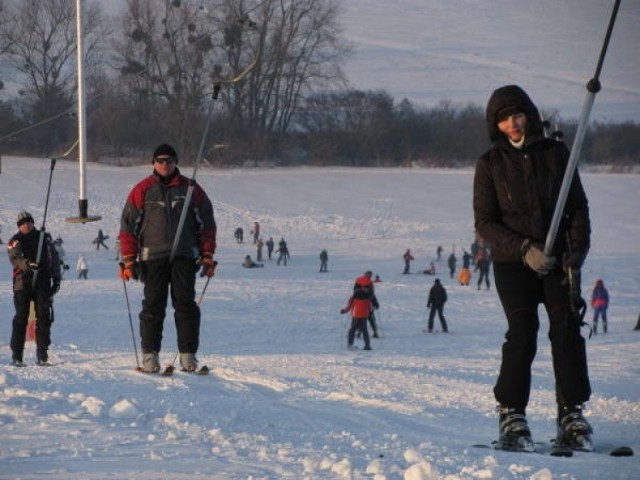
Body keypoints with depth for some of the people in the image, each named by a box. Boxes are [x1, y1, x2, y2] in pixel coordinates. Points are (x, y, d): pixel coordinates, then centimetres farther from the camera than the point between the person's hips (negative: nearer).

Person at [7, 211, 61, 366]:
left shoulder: (44, 238, 12)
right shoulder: (15, 242, 3)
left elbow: (54, 258, 16)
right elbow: (15, 258, -15)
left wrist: (56, 279, 10)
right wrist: (27, 264, -35)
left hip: (43, 283, 2)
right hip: (23, 283, -2)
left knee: (44, 318, -3)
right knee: (21, 318, -4)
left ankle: (42, 354, 0)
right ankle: (17, 355, -1)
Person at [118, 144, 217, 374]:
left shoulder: (190, 189, 10)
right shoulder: (142, 190, 6)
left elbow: (206, 224, 13)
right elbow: (128, 225, 6)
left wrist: (207, 257, 6)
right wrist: (129, 260, -1)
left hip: (185, 257, 1)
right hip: (153, 257, -1)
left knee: (185, 304, -4)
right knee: (153, 306, -3)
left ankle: (188, 355, -3)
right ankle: (150, 355, 1)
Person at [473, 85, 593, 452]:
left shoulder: (556, 153, 7)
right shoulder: (490, 164, 3)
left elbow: (578, 206, 10)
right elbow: (485, 223, 0)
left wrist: (577, 250, -6)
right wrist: (524, 249, -14)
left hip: (559, 260, 1)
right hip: (513, 263, -1)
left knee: (567, 331, -8)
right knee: (522, 334, -12)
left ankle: (572, 414, 0)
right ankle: (512, 415, -3)